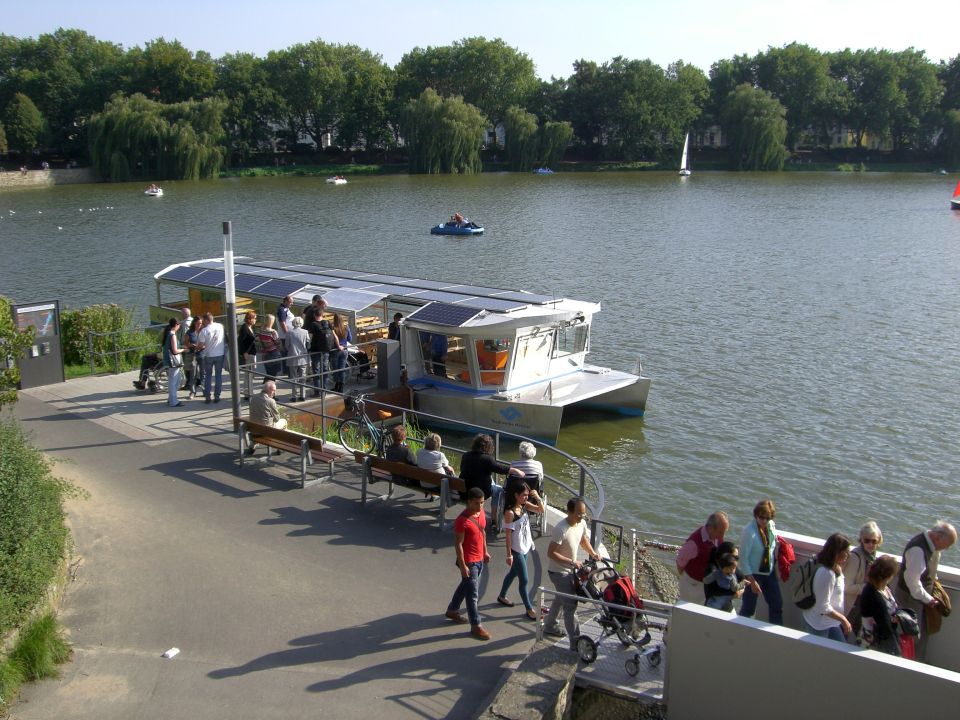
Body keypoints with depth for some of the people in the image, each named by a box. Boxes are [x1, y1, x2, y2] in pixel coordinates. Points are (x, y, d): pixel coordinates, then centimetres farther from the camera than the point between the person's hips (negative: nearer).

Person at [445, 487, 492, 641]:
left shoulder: (481, 513, -1)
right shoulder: (462, 520, -25)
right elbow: (458, 544, -21)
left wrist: (485, 551, 18)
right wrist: (462, 566, -19)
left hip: (479, 559, 8)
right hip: (469, 562, -8)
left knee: (466, 586, 24)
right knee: (473, 594, 0)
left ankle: (452, 610, 43)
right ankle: (476, 626, 10)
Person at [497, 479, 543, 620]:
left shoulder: (524, 505, -3)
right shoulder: (510, 512, -25)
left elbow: (541, 510, 4)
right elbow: (508, 535, -20)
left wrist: (537, 497, -14)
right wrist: (509, 555, -16)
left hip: (526, 547, 8)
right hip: (516, 550, -8)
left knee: (514, 573, 25)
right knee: (523, 580, 1)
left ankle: (502, 596, 45)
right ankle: (529, 609, 14)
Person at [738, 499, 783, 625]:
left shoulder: (771, 525, -8)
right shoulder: (749, 531, -27)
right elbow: (743, 557, -21)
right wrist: (751, 580, -19)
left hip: (770, 572, 6)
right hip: (754, 574, -6)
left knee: (777, 603, 15)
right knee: (749, 607, 8)